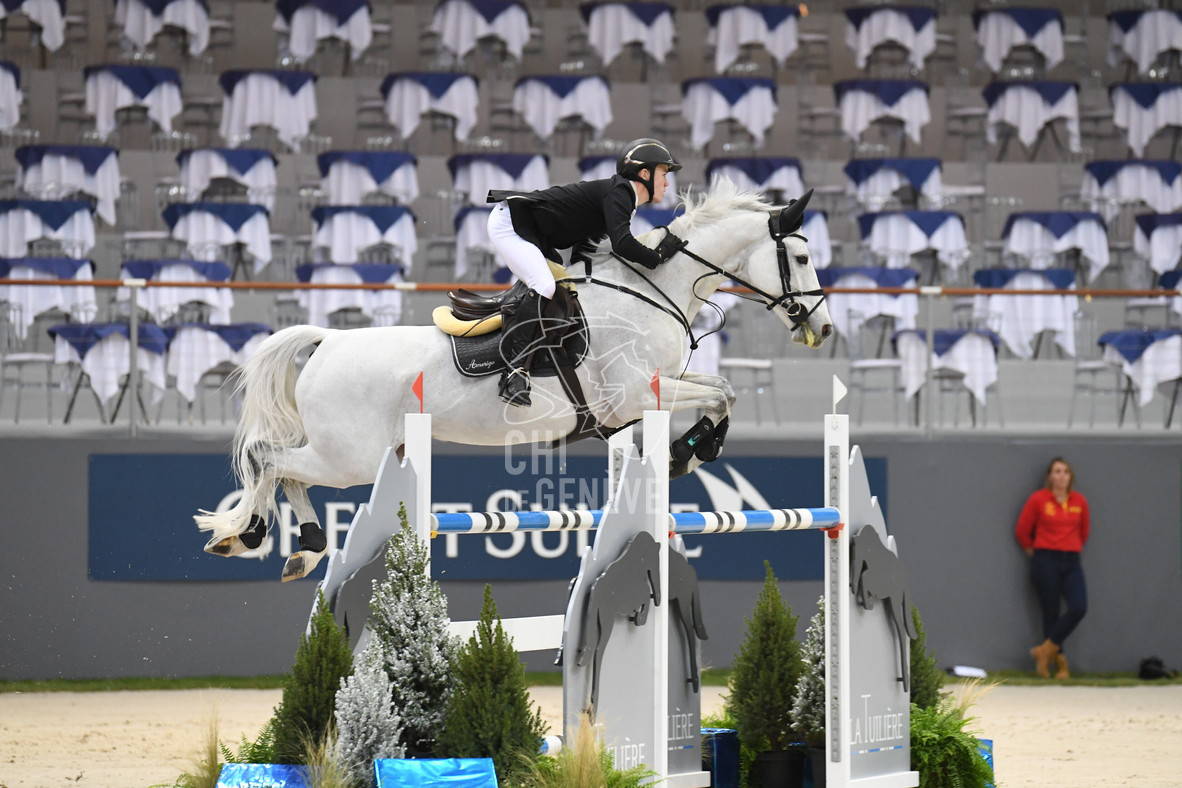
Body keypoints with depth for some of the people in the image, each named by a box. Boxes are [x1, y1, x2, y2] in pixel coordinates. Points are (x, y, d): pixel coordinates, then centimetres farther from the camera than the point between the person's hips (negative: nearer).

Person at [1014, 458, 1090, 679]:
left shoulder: (1079, 501, 7)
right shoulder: (1038, 499, -3)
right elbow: (1022, 530, 4)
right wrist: (1032, 551, 9)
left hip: (1072, 562, 3)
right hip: (1046, 561, -3)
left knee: (1079, 607, -14)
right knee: (1051, 612, -2)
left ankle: (1047, 650, 0)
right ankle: (1060, 662, 7)